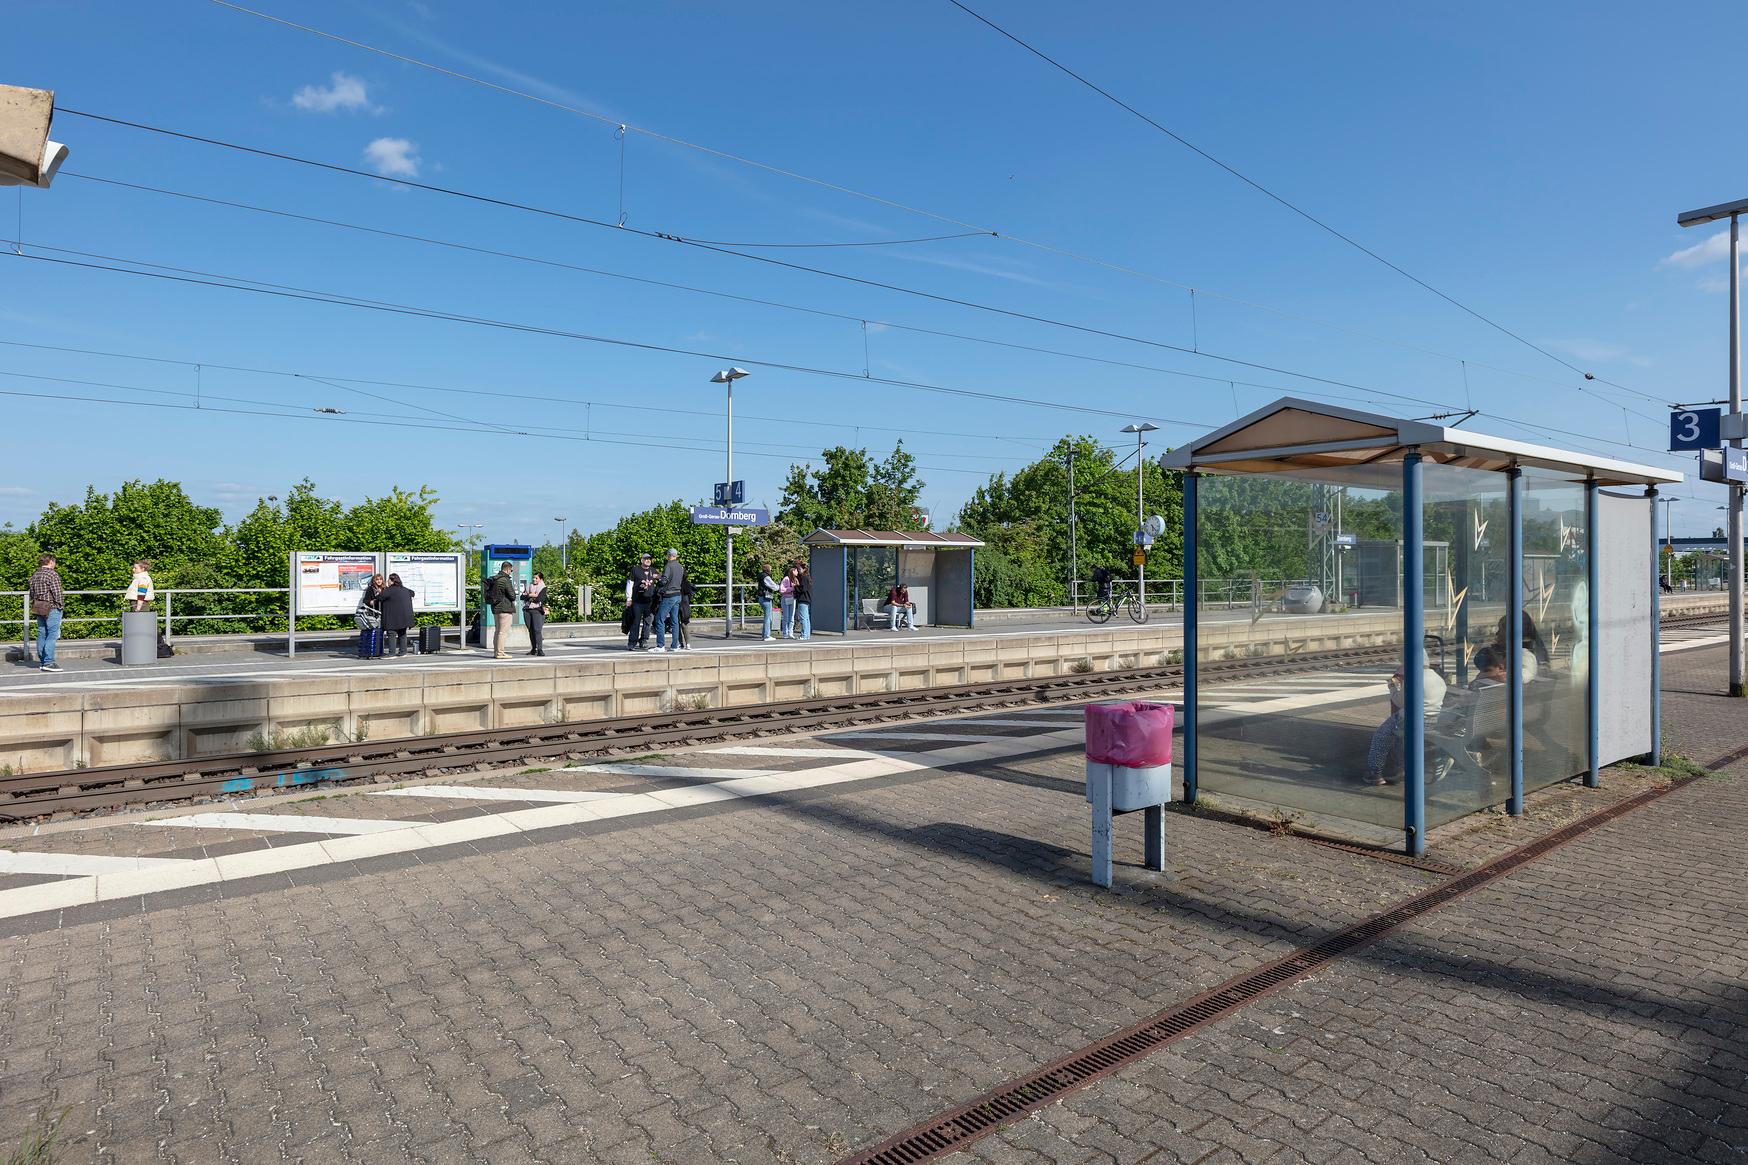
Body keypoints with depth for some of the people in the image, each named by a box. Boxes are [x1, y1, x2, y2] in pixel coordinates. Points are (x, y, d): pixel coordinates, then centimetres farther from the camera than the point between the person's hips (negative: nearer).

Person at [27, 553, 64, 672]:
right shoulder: (53, 574, -11)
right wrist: (61, 605, -7)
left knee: (41, 634, 11)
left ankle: (42, 661, 15)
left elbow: (32, 593, 17)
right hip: (52, 608, -8)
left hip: (38, 608, 8)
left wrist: (35, 606, 23)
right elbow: (57, 592, -16)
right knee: (52, 635, -8)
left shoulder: (34, 575, 14)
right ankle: (48, 662, -14)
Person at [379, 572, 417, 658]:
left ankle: (392, 652, -9)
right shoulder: (404, 589, 13)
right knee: (402, 633, 14)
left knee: (391, 633, -5)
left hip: (394, 617, -8)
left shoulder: (389, 590, -11)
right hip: (405, 615, 8)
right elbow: (412, 592, 29)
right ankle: (403, 651, 17)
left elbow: (380, 597, -16)